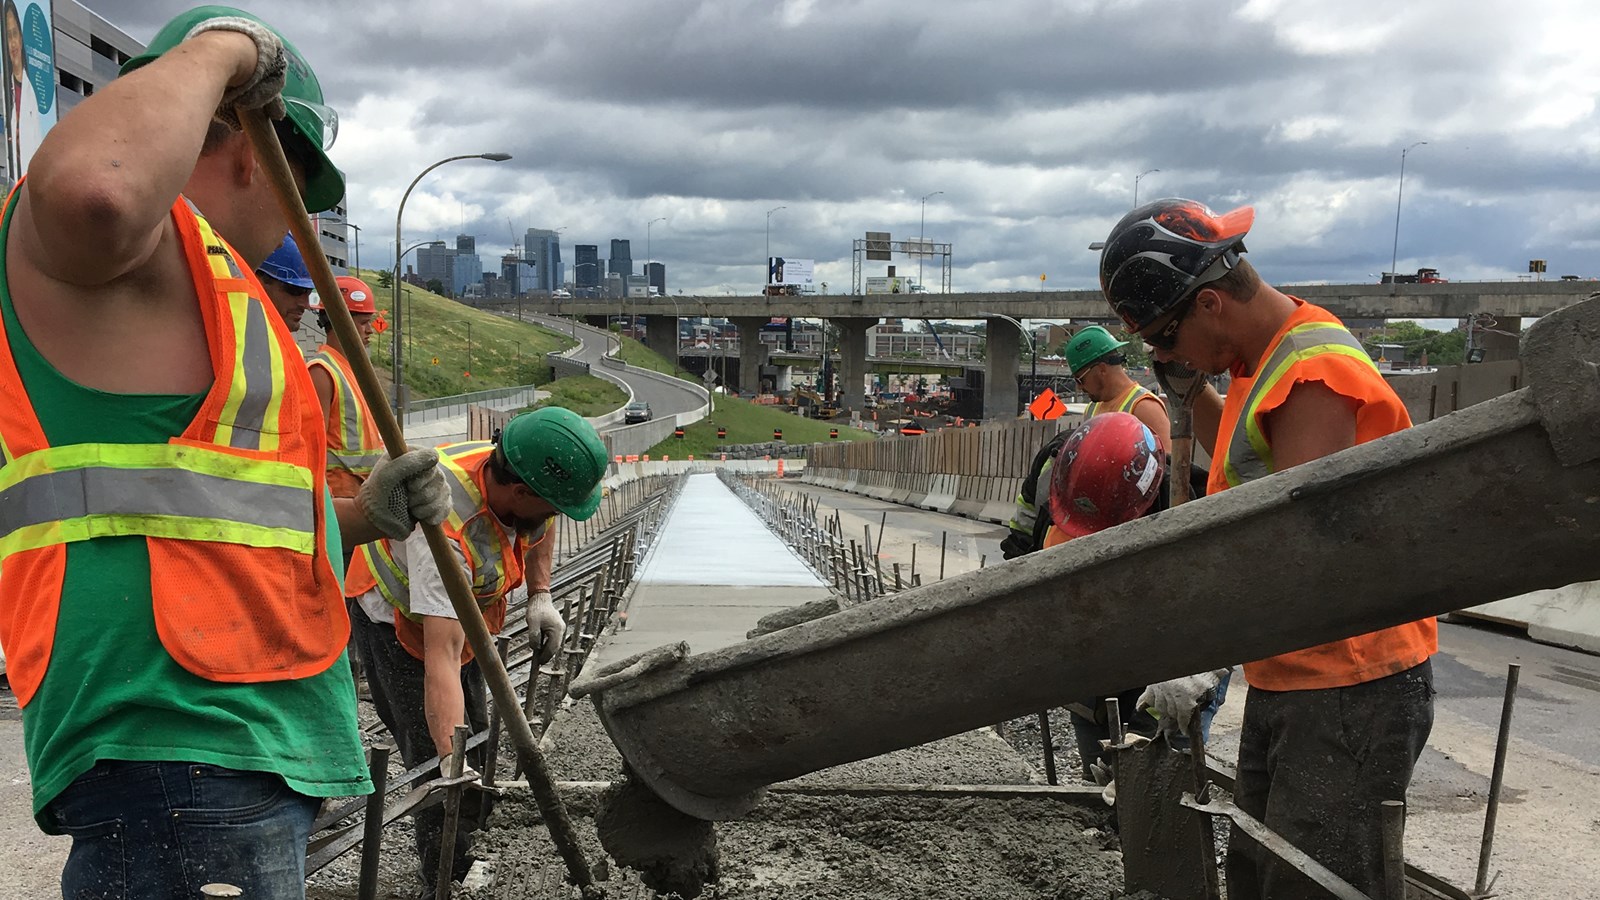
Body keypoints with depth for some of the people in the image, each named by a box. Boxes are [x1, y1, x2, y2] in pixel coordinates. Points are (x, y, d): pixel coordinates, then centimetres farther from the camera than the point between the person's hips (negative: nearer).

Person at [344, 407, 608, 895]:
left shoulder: (515, 474, -24)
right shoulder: (445, 529, -46)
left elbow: (541, 525, 4)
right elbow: (441, 659, -49)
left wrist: (540, 596, -7)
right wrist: (451, 763, -53)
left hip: (461, 611, 8)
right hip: (396, 621, -8)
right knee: (434, 753, -14)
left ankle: (445, 858, 37)